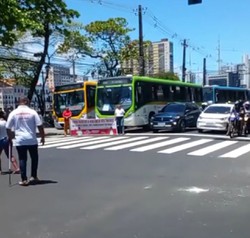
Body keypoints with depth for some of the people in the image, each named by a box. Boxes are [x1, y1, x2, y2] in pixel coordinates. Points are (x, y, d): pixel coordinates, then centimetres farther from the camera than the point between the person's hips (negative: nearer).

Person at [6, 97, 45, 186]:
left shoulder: (13, 113, 2)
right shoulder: (32, 112, -1)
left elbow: (8, 128, 4)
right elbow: (40, 126, -4)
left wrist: (10, 137, 20)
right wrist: (42, 137, 6)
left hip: (20, 140, 1)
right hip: (32, 140, 0)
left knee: (22, 159, 6)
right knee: (34, 158, 16)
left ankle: (24, 180, 5)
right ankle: (33, 177, 18)